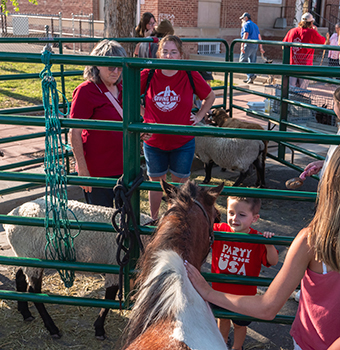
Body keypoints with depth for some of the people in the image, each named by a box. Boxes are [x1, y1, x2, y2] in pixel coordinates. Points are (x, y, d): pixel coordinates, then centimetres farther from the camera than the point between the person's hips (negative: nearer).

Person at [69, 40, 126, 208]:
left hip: (122, 167, 6)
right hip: (97, 171, -6)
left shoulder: (122, 88, 7)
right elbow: (74, 133, -15)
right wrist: (82, 170, -17)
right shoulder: (85, 91, -13)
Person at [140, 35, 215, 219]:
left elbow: (210, 96, 9)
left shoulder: (191, 76, -9)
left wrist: (199, 116, 1)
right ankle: (153, 221, 36)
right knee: (156, 182, 16)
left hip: (183, 143, -1)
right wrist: (144, 115, 1)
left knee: (180, 184, 11)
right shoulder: (148, 75, -9)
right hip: (154, 141, 1)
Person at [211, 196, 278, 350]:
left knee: (240, 324, 21)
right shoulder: (219, 230, -17)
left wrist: (269, 245, -39)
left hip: (243, 295, -2)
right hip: (220, 291, 2)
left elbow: (273, 262, -22)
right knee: (222, 318, 28)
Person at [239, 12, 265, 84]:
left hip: (249, 44, -8)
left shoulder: (246, 24, -2)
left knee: (243, 61, -7)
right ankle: (249, 79, 10)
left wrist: (242, 46, -21)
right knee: (252, 62, 9)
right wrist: (261, 47, 18)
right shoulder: (255, 25, 23)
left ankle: (251, 75, -21)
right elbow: (259, 37, 19)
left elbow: (246, 35, -15)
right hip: (255, 45, 8)